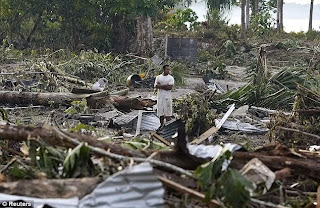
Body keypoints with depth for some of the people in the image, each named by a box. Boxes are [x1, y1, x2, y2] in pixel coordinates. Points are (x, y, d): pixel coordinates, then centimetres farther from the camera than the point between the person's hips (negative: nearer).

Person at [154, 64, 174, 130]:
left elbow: (170, 87, -12)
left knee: (168, 111, -4)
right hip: (160, 96, 3)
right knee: (160, 111, 6)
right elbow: (156, 86, -4)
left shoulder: (171, 78, 0)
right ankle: (162, 124, 14)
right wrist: (165, 85, -13)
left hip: (167, 97, -3)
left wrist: (160, 86, -10)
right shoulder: (158, 77, 8)